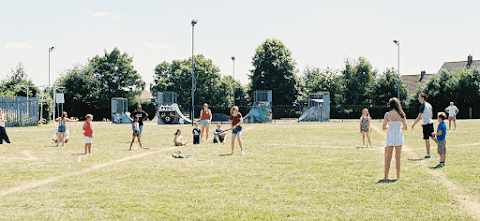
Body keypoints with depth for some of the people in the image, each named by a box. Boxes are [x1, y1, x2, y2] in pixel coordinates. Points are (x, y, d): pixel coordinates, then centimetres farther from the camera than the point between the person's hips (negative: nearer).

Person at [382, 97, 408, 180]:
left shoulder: (387, 114, -7)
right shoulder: (401, 114, -2)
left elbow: (383, 127, -9)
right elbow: (405, 127, 1)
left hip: (390, 135, -1)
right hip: (399, 135, 1)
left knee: (388, 158, 6)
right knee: (398, 157, 8)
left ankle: (386, 176, 6)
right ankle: (398, 176, 11)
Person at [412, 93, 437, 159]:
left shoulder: (422, 106, -15)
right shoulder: (429, 105, 11)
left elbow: (419, 117, -17)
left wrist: (413, 124, -9)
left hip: (426, 124, -8)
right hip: (430, 123, 8)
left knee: (426, 139, -3)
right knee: (432, 136, 20)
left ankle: (428, 154, -1)